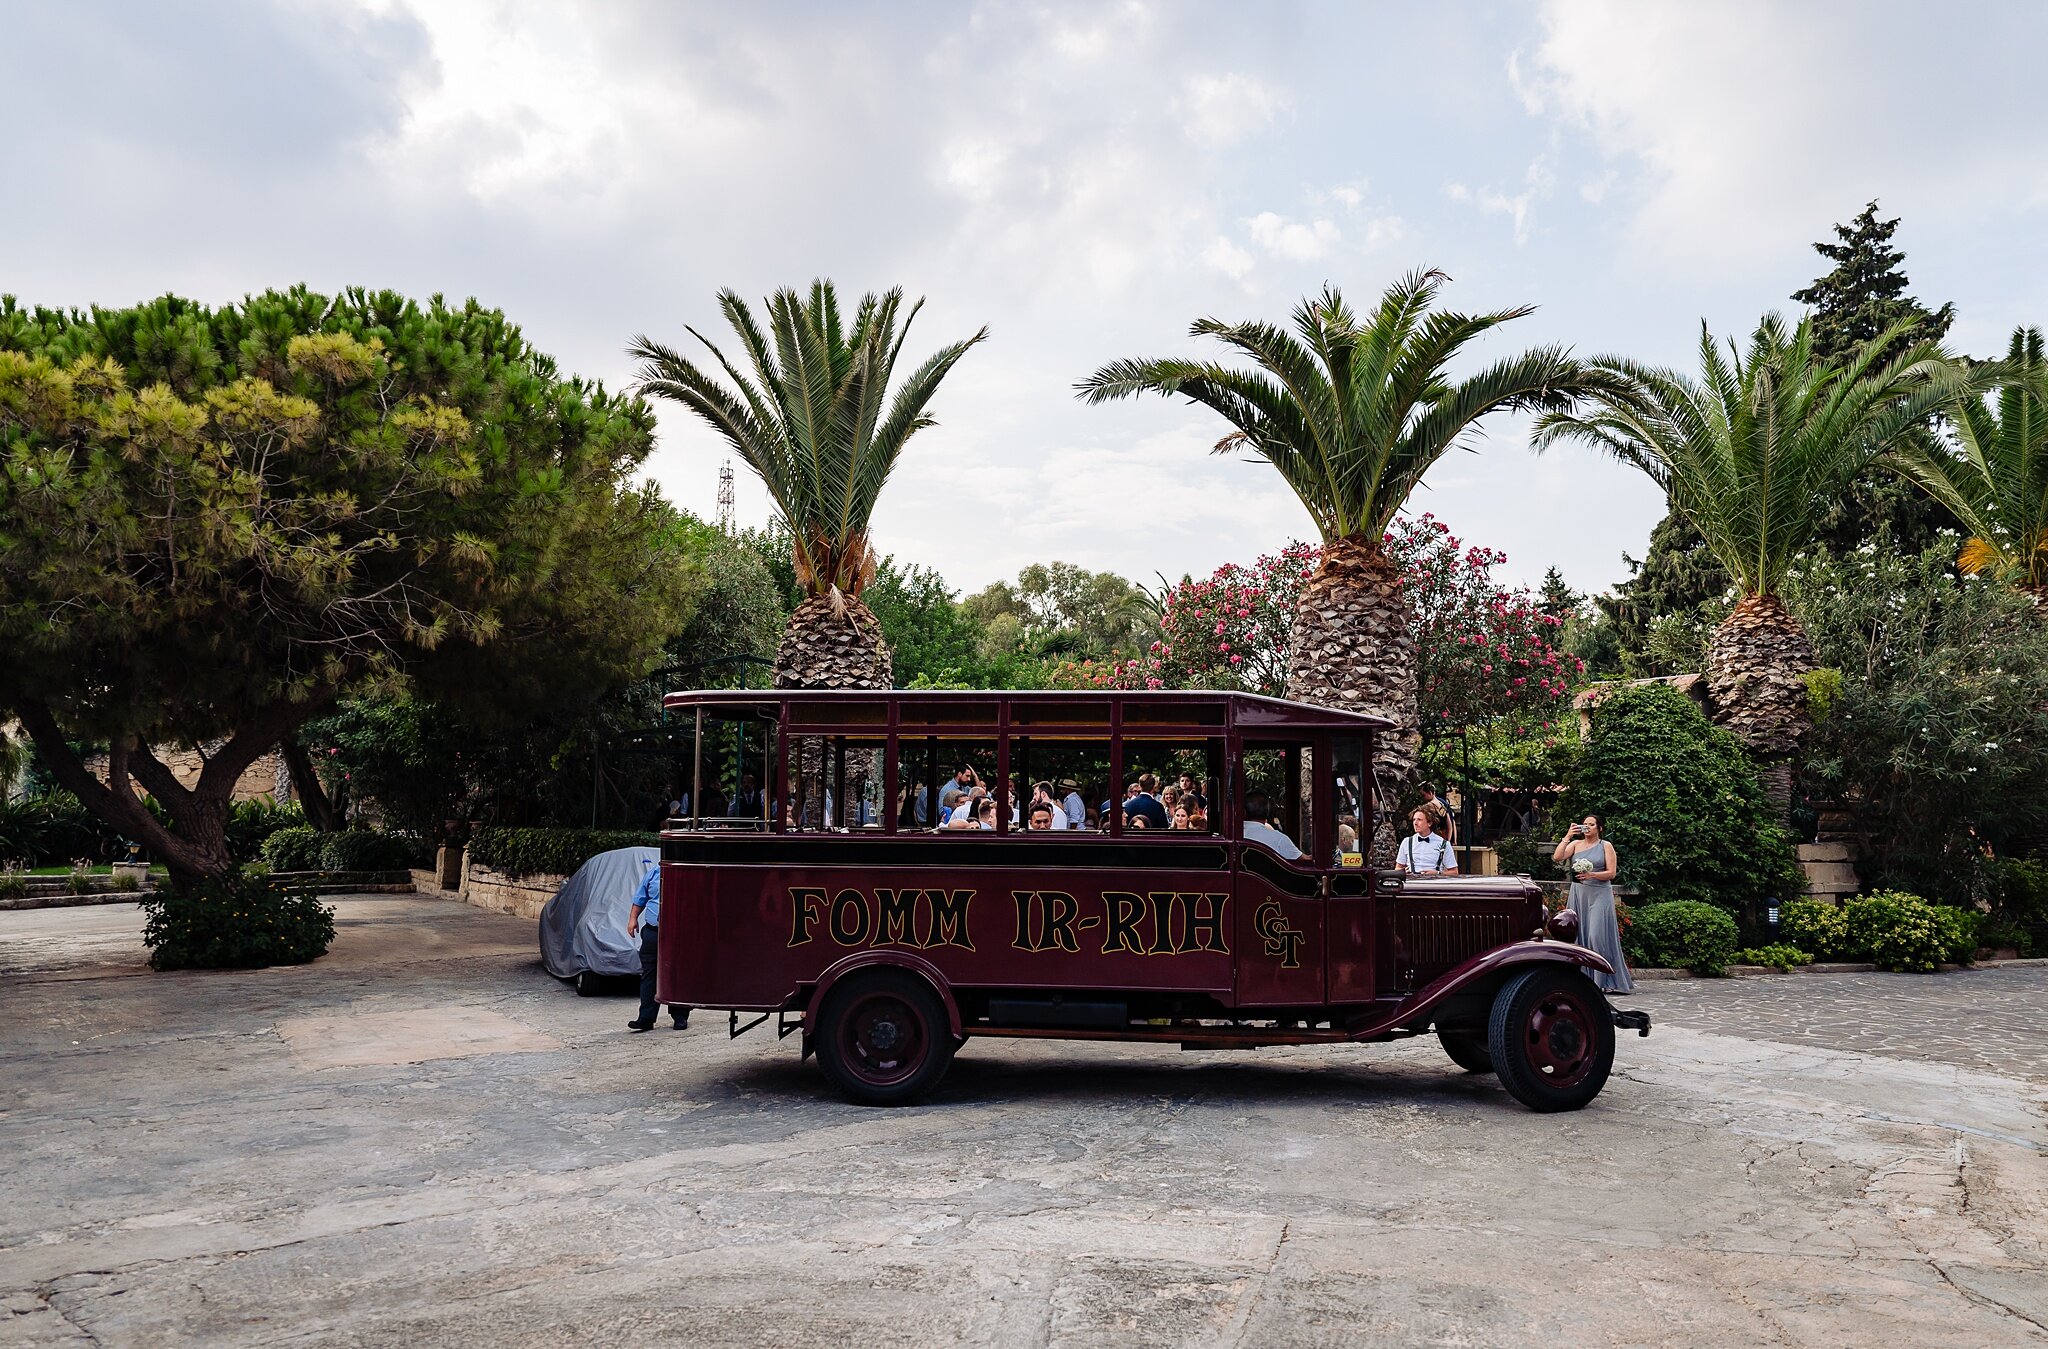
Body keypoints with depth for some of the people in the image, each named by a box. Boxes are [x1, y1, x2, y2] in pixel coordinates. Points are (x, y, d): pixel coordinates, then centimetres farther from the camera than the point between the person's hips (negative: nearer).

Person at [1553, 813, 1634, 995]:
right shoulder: (1575, 844, 12)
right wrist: (1567, 836, -6)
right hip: (1578, 894, 3)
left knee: (1597, 936, -11)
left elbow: (1611, 873, -3)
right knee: (1579, 935, 1)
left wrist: (1591, 875, -17)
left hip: (1599, 895, -3)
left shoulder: (1606, 846, 4)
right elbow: (1557, 857, -2)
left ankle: (1602, 980, -6)